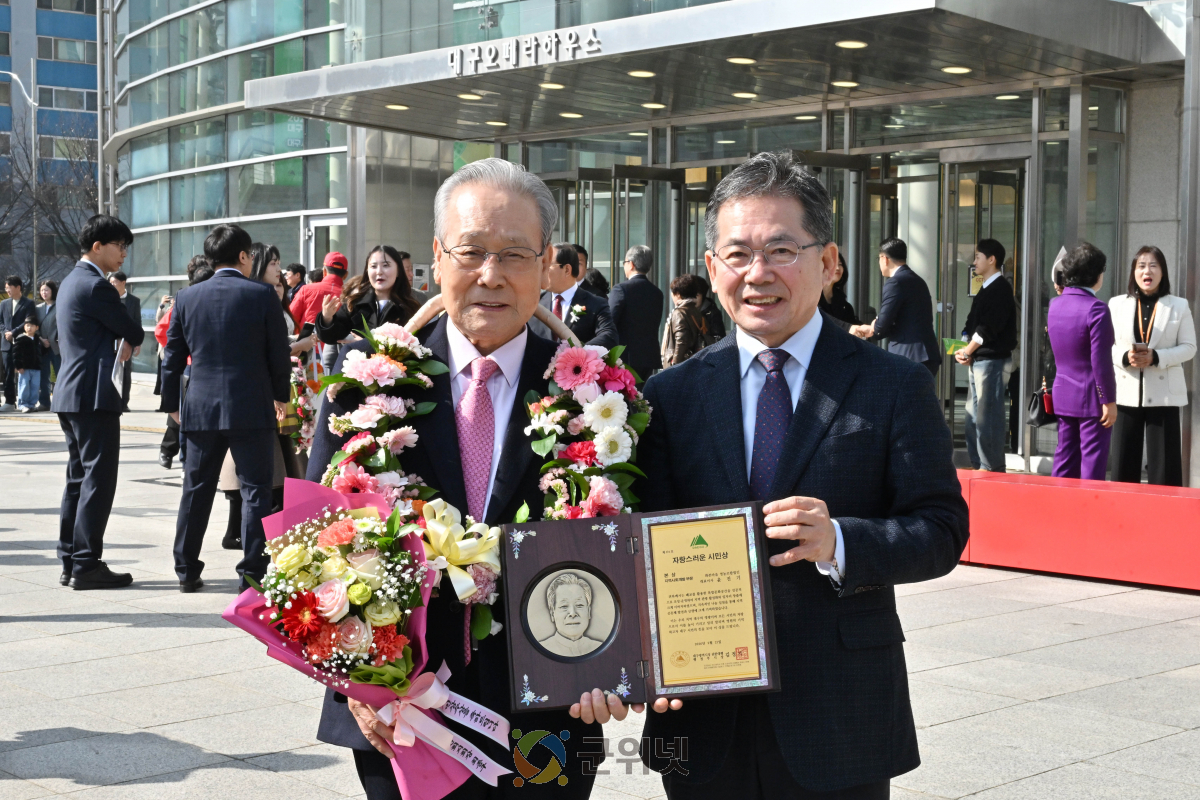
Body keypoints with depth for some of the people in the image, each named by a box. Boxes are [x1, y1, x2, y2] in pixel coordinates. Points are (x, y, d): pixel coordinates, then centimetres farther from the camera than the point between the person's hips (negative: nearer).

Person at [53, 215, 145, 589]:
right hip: (94, 395, -10)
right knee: (98, 478, -6)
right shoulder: (96, 286, -15)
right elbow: (133, 332, -9)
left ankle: (70, 562, 16)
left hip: (70, 394, 10)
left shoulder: (71, 282, 18)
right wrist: (130, 341, 14)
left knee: (79, 479, 13)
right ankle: (86, 564, -5)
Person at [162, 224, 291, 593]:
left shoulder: (187, 297, 3)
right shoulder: (262, 295, -6)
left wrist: (172, 404, 17)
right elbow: (279, 353, -2)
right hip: (252, 409, -3)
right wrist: (281, 397, 13)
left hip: (201, 409, 3)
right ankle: (252, 572, 3)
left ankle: (186, 570, 17)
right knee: (255, 491, 4)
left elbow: (173, 358, 7)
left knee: (196, 491, 12)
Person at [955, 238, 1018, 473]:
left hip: (993, 360, -10)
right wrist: (963, 350, 1)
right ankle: (978, 465, 18)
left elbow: (988, 328, -17)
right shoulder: (985, 290, 19)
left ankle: (992, 468, -6)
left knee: (988, 417, -9)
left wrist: (967, 351, -9)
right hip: (977, 361, 10)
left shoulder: (1001, 289, -11)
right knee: (974, 416, 12)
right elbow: (971, 324, 17)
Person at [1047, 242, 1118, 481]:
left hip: (1063, 395, 7)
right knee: (1092, 463, -1)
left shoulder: (1055, 305, 6)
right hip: (1091, 398, -7)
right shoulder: (1096, 309, -17)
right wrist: (1109, 400, -12)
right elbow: (1101, 361, -19)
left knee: (1065, 462, 13)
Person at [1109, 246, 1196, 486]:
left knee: (1164, 464, -2)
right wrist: (1125, 357, -15)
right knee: (1123, 464, 4)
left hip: (1163, 393, -1)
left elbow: (1189, 347, 1)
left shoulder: (1179, 306, 5)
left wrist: (1156, 357, -16)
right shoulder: (1117, 304, 8)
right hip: (1127, 392, 2)